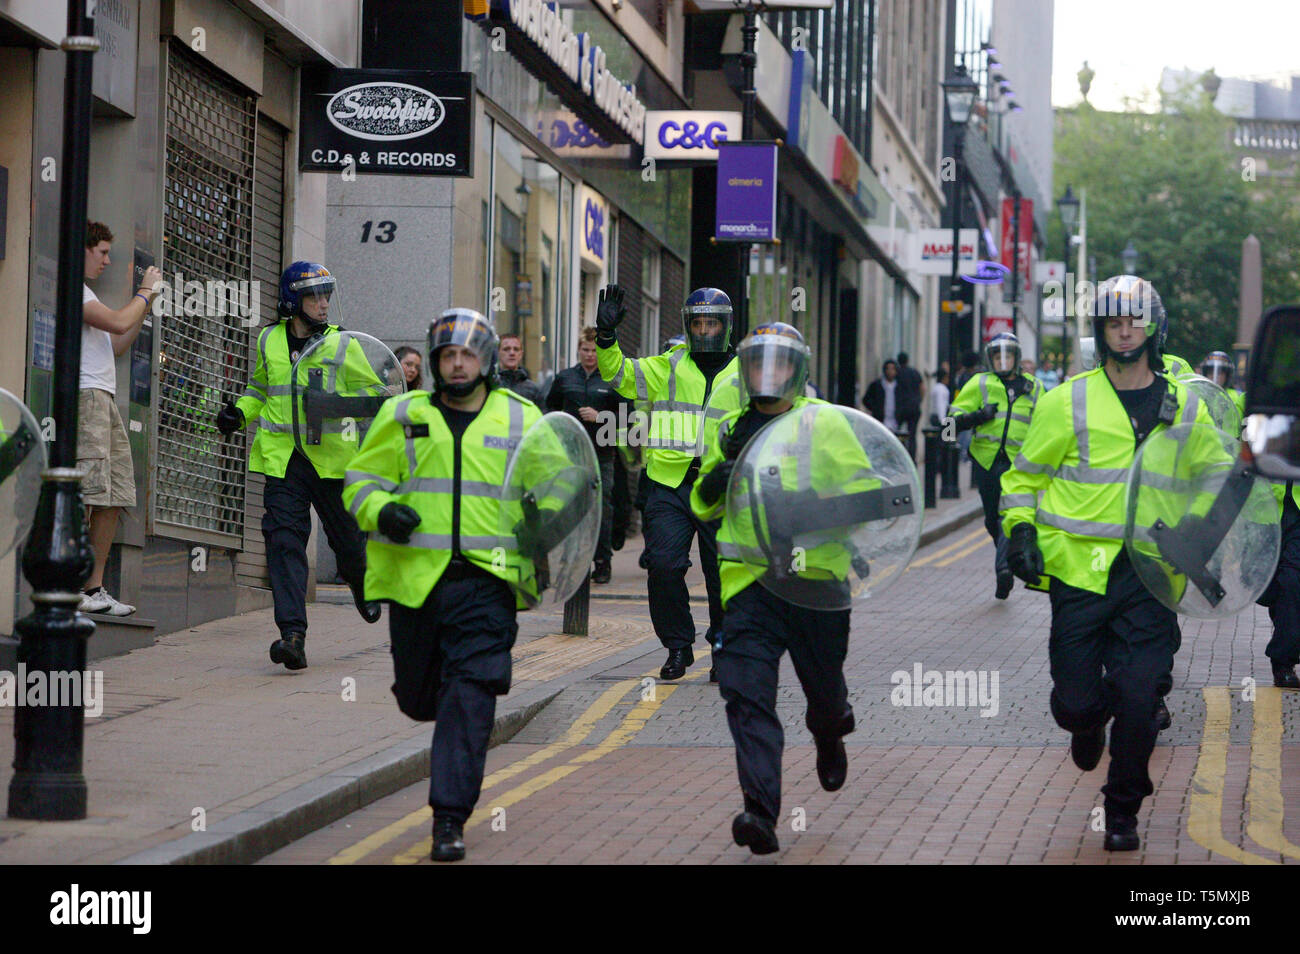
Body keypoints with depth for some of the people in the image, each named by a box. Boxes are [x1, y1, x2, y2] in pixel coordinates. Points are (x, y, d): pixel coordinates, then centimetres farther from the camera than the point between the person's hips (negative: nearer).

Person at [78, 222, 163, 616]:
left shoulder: (82, 291, 28)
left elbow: (116, 345, 29)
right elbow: (118, 323, -14)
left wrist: (145, 306, 22)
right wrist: (144, 291, 2)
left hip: (104, 399, 10)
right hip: (85, 395, -10)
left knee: (115, 495, 5)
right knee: (86, 492, -16)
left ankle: (94, 587, 5)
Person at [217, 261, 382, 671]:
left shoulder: (342, 344, -1)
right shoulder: (269, 341, 7)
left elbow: (374, 395, 9)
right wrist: (239, 413, 9)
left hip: (333, 458, -1)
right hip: (282, 459, 1)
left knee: (349, 539, 9)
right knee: (284, 540, -12)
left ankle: (362, 586, 46)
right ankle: (292, 635, -16)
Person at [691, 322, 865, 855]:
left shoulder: (824, 425, 0)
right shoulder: (731, 430, 12)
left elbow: (864, 491, 0)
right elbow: (701, 506, 19)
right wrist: (715, 481, -4)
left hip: (816, 580, -2)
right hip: (749, 585, 2)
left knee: (824, 687, 15)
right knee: (747, 693, -14)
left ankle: (830, 739, 52)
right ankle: (761, 811, -20)